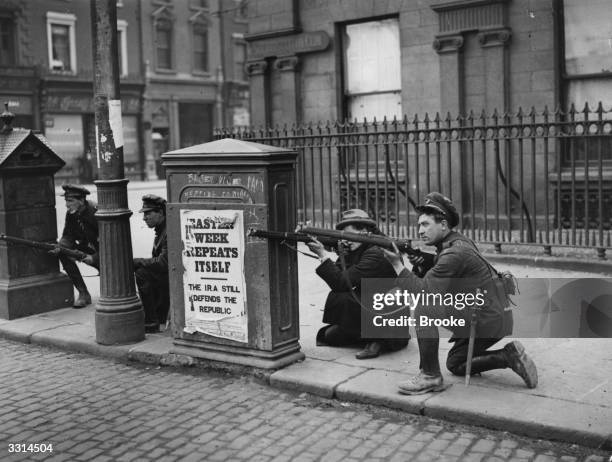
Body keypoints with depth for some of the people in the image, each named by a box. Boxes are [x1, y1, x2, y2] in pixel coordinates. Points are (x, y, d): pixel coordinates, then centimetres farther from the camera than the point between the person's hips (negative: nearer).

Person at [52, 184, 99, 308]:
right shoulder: (71, 214, -6)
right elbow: (68, 236, -5)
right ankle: (83, 294, -13)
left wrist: (94, 258, -34)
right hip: (87, 249, 6)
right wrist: (59, 247, -27)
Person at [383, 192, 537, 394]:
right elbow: (430, 277, 14)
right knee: (455, 365, 24)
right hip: (492, 317, 10)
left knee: (424, 307, -19)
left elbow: (423, 291, -23)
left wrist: (397, 264, -16)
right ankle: (509, 356, 16)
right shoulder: (457, 242, 10)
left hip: (490, 320, -10)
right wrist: (420, 265, -6)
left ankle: (430, 376, -11)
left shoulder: (455, 252, -21)